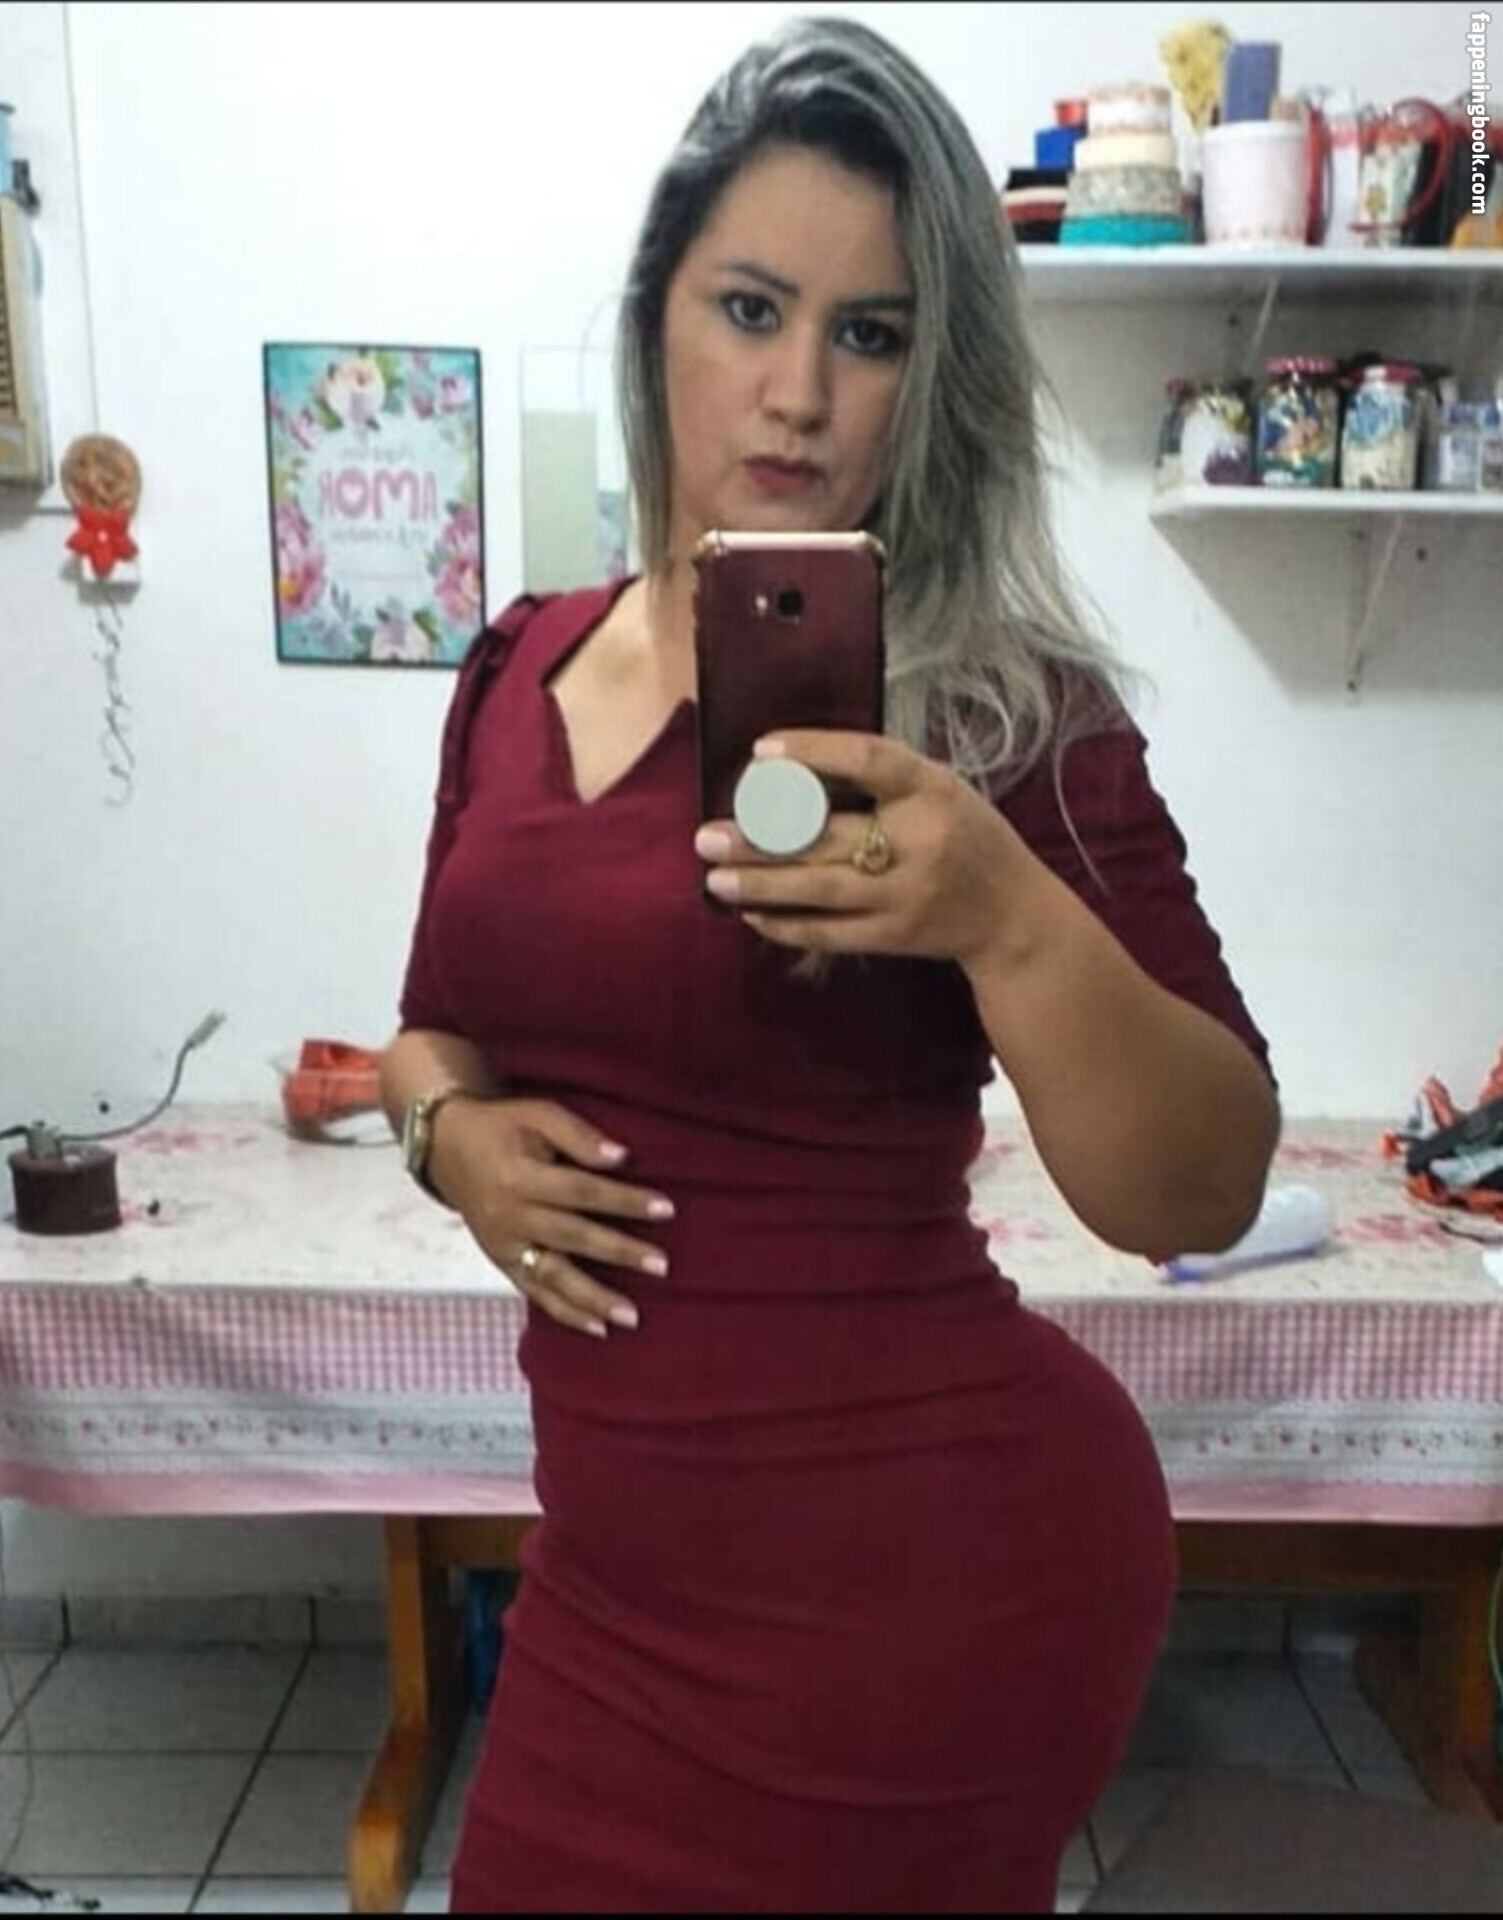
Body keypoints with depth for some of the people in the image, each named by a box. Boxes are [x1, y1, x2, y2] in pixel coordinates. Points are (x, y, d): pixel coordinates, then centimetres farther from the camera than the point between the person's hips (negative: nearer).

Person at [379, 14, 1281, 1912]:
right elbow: (439, 1020, 14)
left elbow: (1198, 1198, -17)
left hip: (917, 1554, -5)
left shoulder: (999, 707, -14)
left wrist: (1010, 919, -33)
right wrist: (453, 1129, -7)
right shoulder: (523, 666, 2)